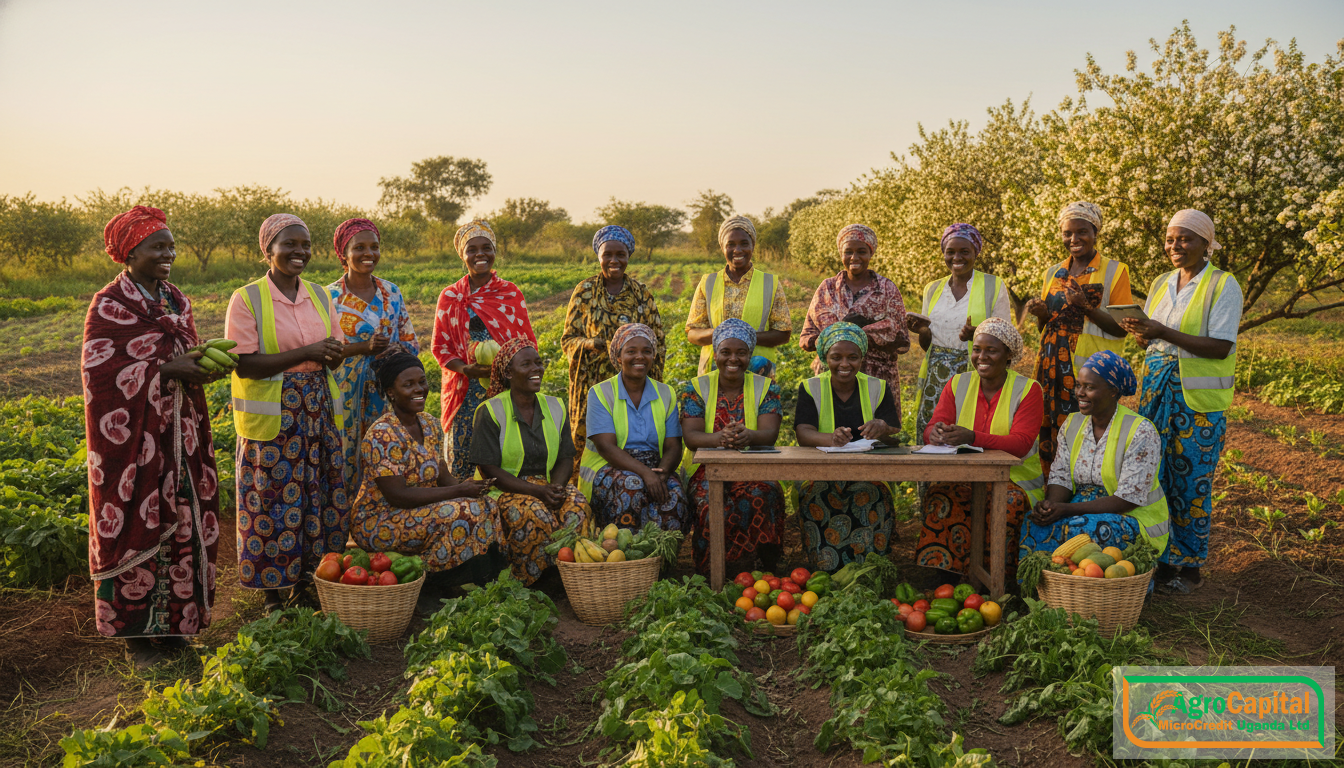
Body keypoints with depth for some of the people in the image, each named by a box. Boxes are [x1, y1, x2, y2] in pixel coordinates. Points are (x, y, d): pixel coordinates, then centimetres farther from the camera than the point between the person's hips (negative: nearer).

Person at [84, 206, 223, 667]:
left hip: (180, 433, 6)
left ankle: (173, 622, 22)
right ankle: (137, 633, 13)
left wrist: (201, 364, -6)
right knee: (138, 524, 0)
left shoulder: (176, 300, 11)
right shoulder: (109, 306, -8)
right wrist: (166, 369, -20)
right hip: (134, 436, -6)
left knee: (182, 520, 9)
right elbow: (102, 370, -14)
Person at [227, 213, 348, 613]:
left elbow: (337, 353, 15)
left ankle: (305, 582, 23)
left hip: (319, 411, 5)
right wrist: (307, 352, -21)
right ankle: (272, 591, 14)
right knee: (275, 501, 0)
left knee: (319, 494, 8)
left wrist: (333, 353, -11)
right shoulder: (247, 299, -7)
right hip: (272, 415, -5)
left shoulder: (319, 295, 9)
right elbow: (244, 364, -15)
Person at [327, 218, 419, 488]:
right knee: (349, 463, -2)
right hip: (348, 393, -3)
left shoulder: (392, 292, 9)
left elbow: (412, 342, 12)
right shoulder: (330, 297, -3)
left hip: (388, 392, 3)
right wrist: (364, 347, -17)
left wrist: (396, 349, -11)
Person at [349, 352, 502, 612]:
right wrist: (458, 491, -24)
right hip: (378, 523, -8)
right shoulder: (382, 435, -20)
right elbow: (397, 495, -25)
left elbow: (443, 477, 7)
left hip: (421, 512, 8)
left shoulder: (430, 425, 6)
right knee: (460, 513, -26)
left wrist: (467, 484, -16)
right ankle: (429, 588, -9)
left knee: (485, 505, -8)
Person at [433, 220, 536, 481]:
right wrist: (466, 368, -12)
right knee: (462, 456, -1)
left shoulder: (511, 293, 6)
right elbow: (440, 346, 7)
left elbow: (528, 342, 8)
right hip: (465, 389, 1)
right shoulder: (450, 297, 7)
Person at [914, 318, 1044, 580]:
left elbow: (1021, 443, -16)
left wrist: (972, 437, -34)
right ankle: (937, 579, -26)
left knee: (1009, 502, -35)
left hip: (1015, 478, -2)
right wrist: (935, 434, -28)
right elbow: (932, 430, 0)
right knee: (940, 495, -30)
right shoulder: (958, 384, 9)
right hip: (964, 476, 2)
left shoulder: (1028, 390, -2)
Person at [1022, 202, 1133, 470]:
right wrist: (1041, 314, 1)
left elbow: (1121, 329, -5)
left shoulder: (1114, 271, 2)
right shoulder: (1053, 273, 16)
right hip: (1052, 367, 5)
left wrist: (1087, 307, -19)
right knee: (1049, 440, 0)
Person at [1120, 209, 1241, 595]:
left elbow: (1221, 346, -16)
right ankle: (1162, 559, 18)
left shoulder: (1223, 284, -7)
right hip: (1158, 389, 6)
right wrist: (1141, 333, -7)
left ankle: (1190, 566, 14)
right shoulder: (1161, 283, 12)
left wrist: (1165, 332, -23)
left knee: (1191, 480, 0)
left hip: (1199, 397, -5)